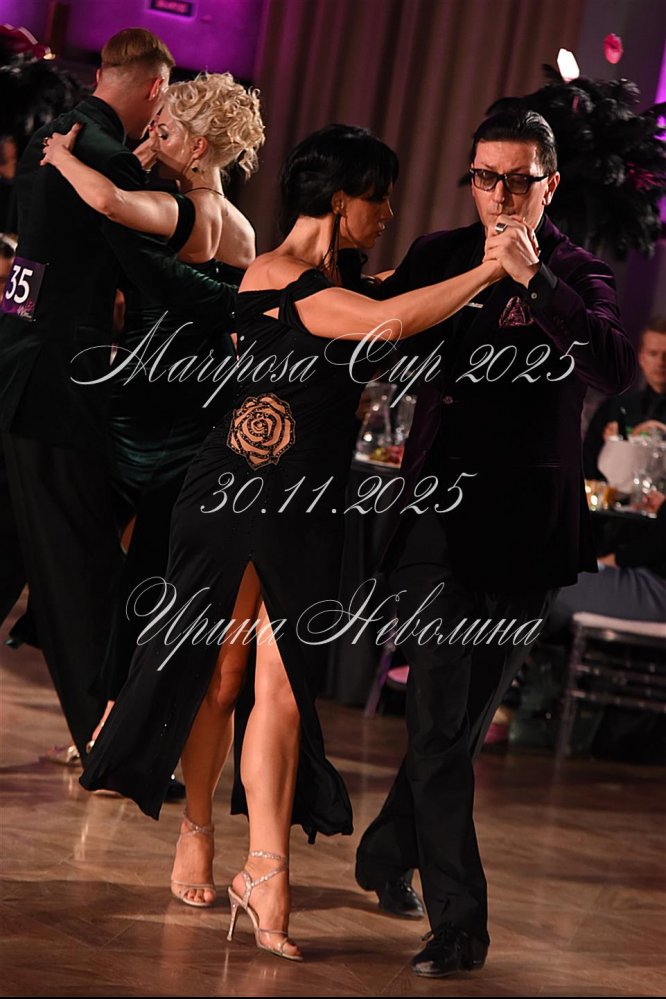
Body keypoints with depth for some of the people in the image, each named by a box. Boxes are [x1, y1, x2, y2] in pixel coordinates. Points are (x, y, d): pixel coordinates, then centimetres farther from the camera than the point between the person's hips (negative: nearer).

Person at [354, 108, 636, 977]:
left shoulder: (577, 275, 2)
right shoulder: (441, 255, 8)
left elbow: (616, 371, -16)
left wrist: (533, 277, -23)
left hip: (525, 529, -1)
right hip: (440, 516, 1)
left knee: (467, 717, 7)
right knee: (441, 718, -4)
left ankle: (390, 850, 26)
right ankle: (458, 920, 3)